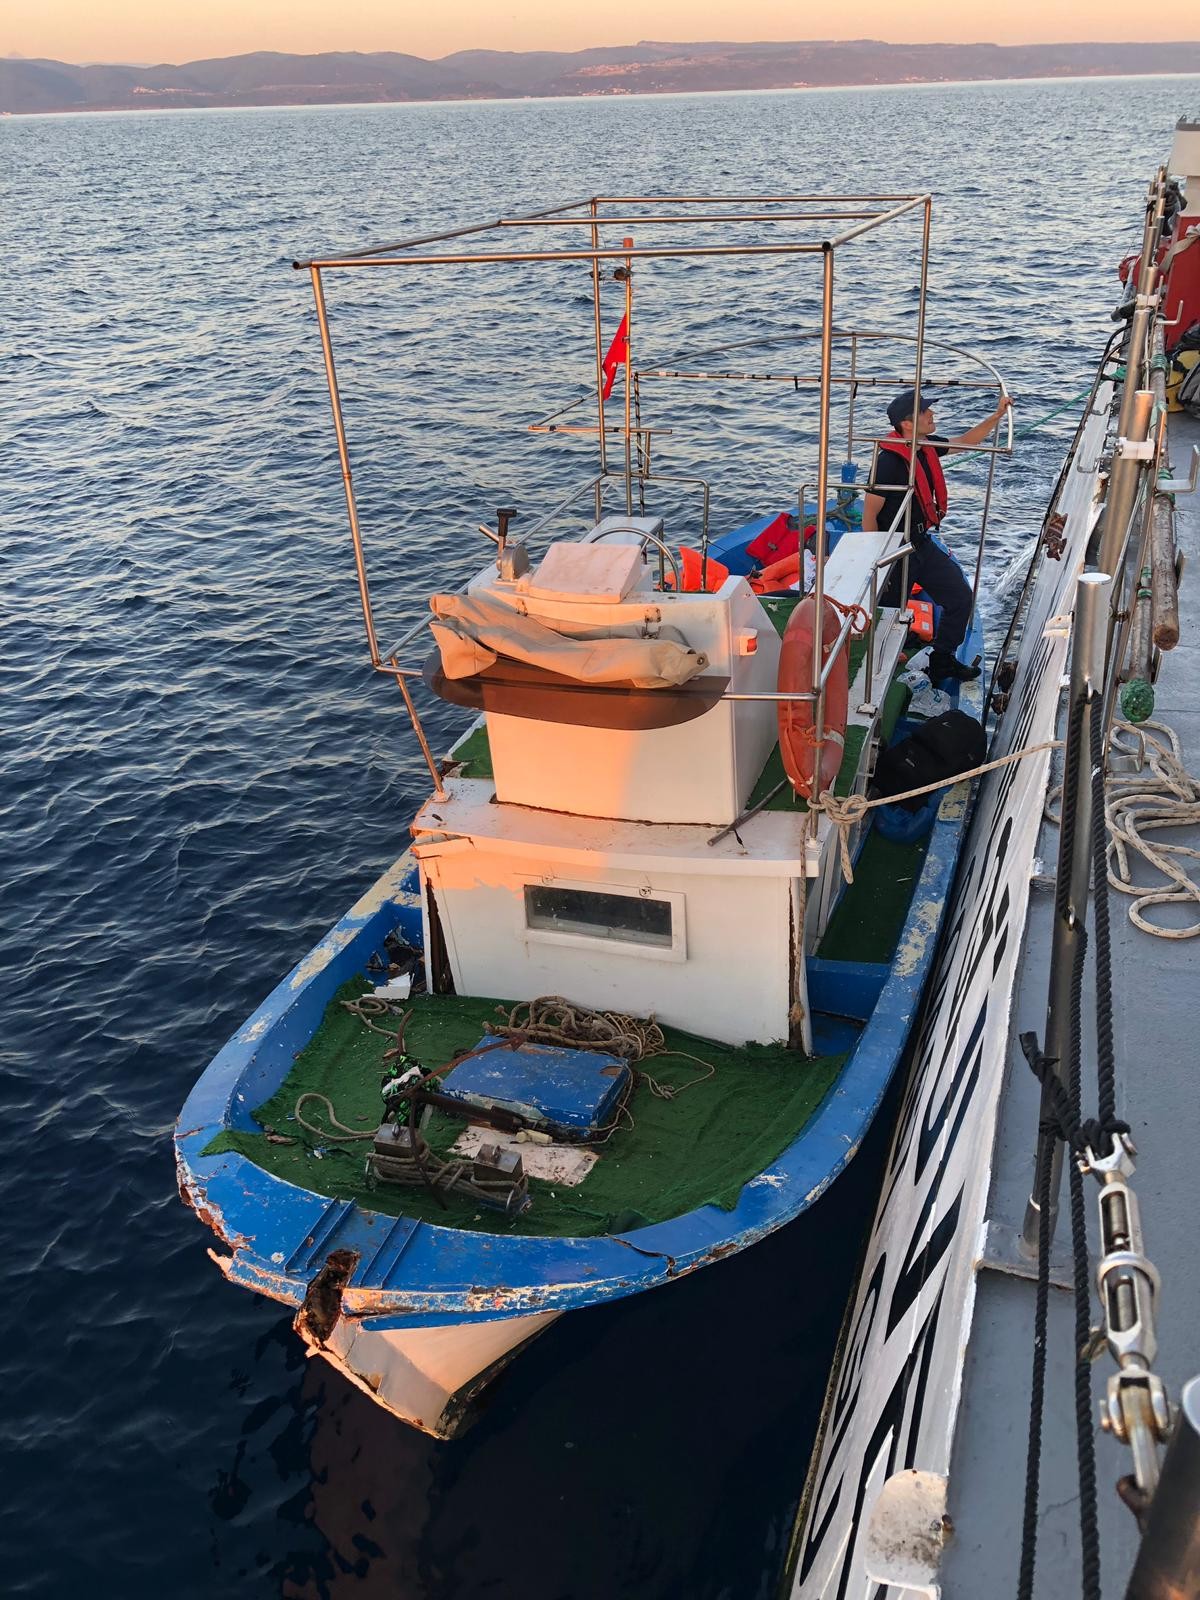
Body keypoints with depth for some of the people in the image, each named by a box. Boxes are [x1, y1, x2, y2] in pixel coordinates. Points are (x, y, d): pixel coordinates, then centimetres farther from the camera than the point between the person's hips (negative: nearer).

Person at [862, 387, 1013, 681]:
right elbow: (869, 515, -21)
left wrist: (996, 415, 8)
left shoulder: (927, 447, 1)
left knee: (960, 597, 11)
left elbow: (965, 442, 20)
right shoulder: (889, 462, -24)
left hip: (922, 544, 9)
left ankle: (943, 661, 25)